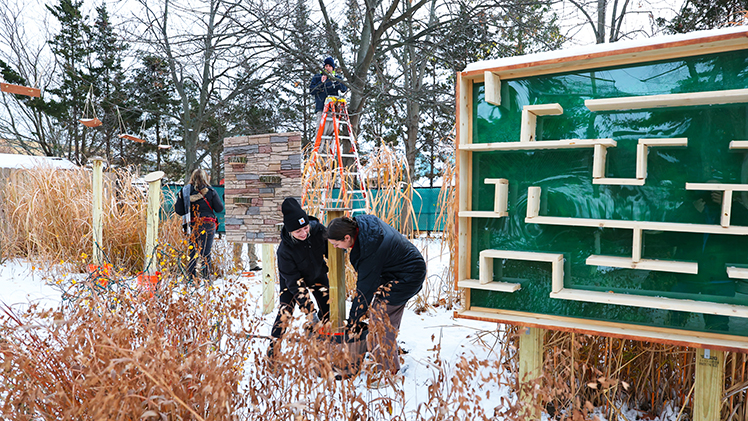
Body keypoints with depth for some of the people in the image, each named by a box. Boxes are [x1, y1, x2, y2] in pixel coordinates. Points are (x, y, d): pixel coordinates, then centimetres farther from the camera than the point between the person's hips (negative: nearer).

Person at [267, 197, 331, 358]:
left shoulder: (318, 230, -29)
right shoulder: (285, 250, -35)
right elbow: (295, 282, -30)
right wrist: (309, 311, -31)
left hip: (318, 274, 4)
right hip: (293, 278, -3)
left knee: (328, 308, 2)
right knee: (285, 311, -15)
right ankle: (272, 350, 1)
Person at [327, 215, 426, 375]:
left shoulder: (370, 249, -33)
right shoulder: (362, 222, -9)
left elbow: (365, 289, -24)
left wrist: (353, 321, -14)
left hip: (407, 277, -10)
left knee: (380, 319, -6)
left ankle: (387, 369, 5)